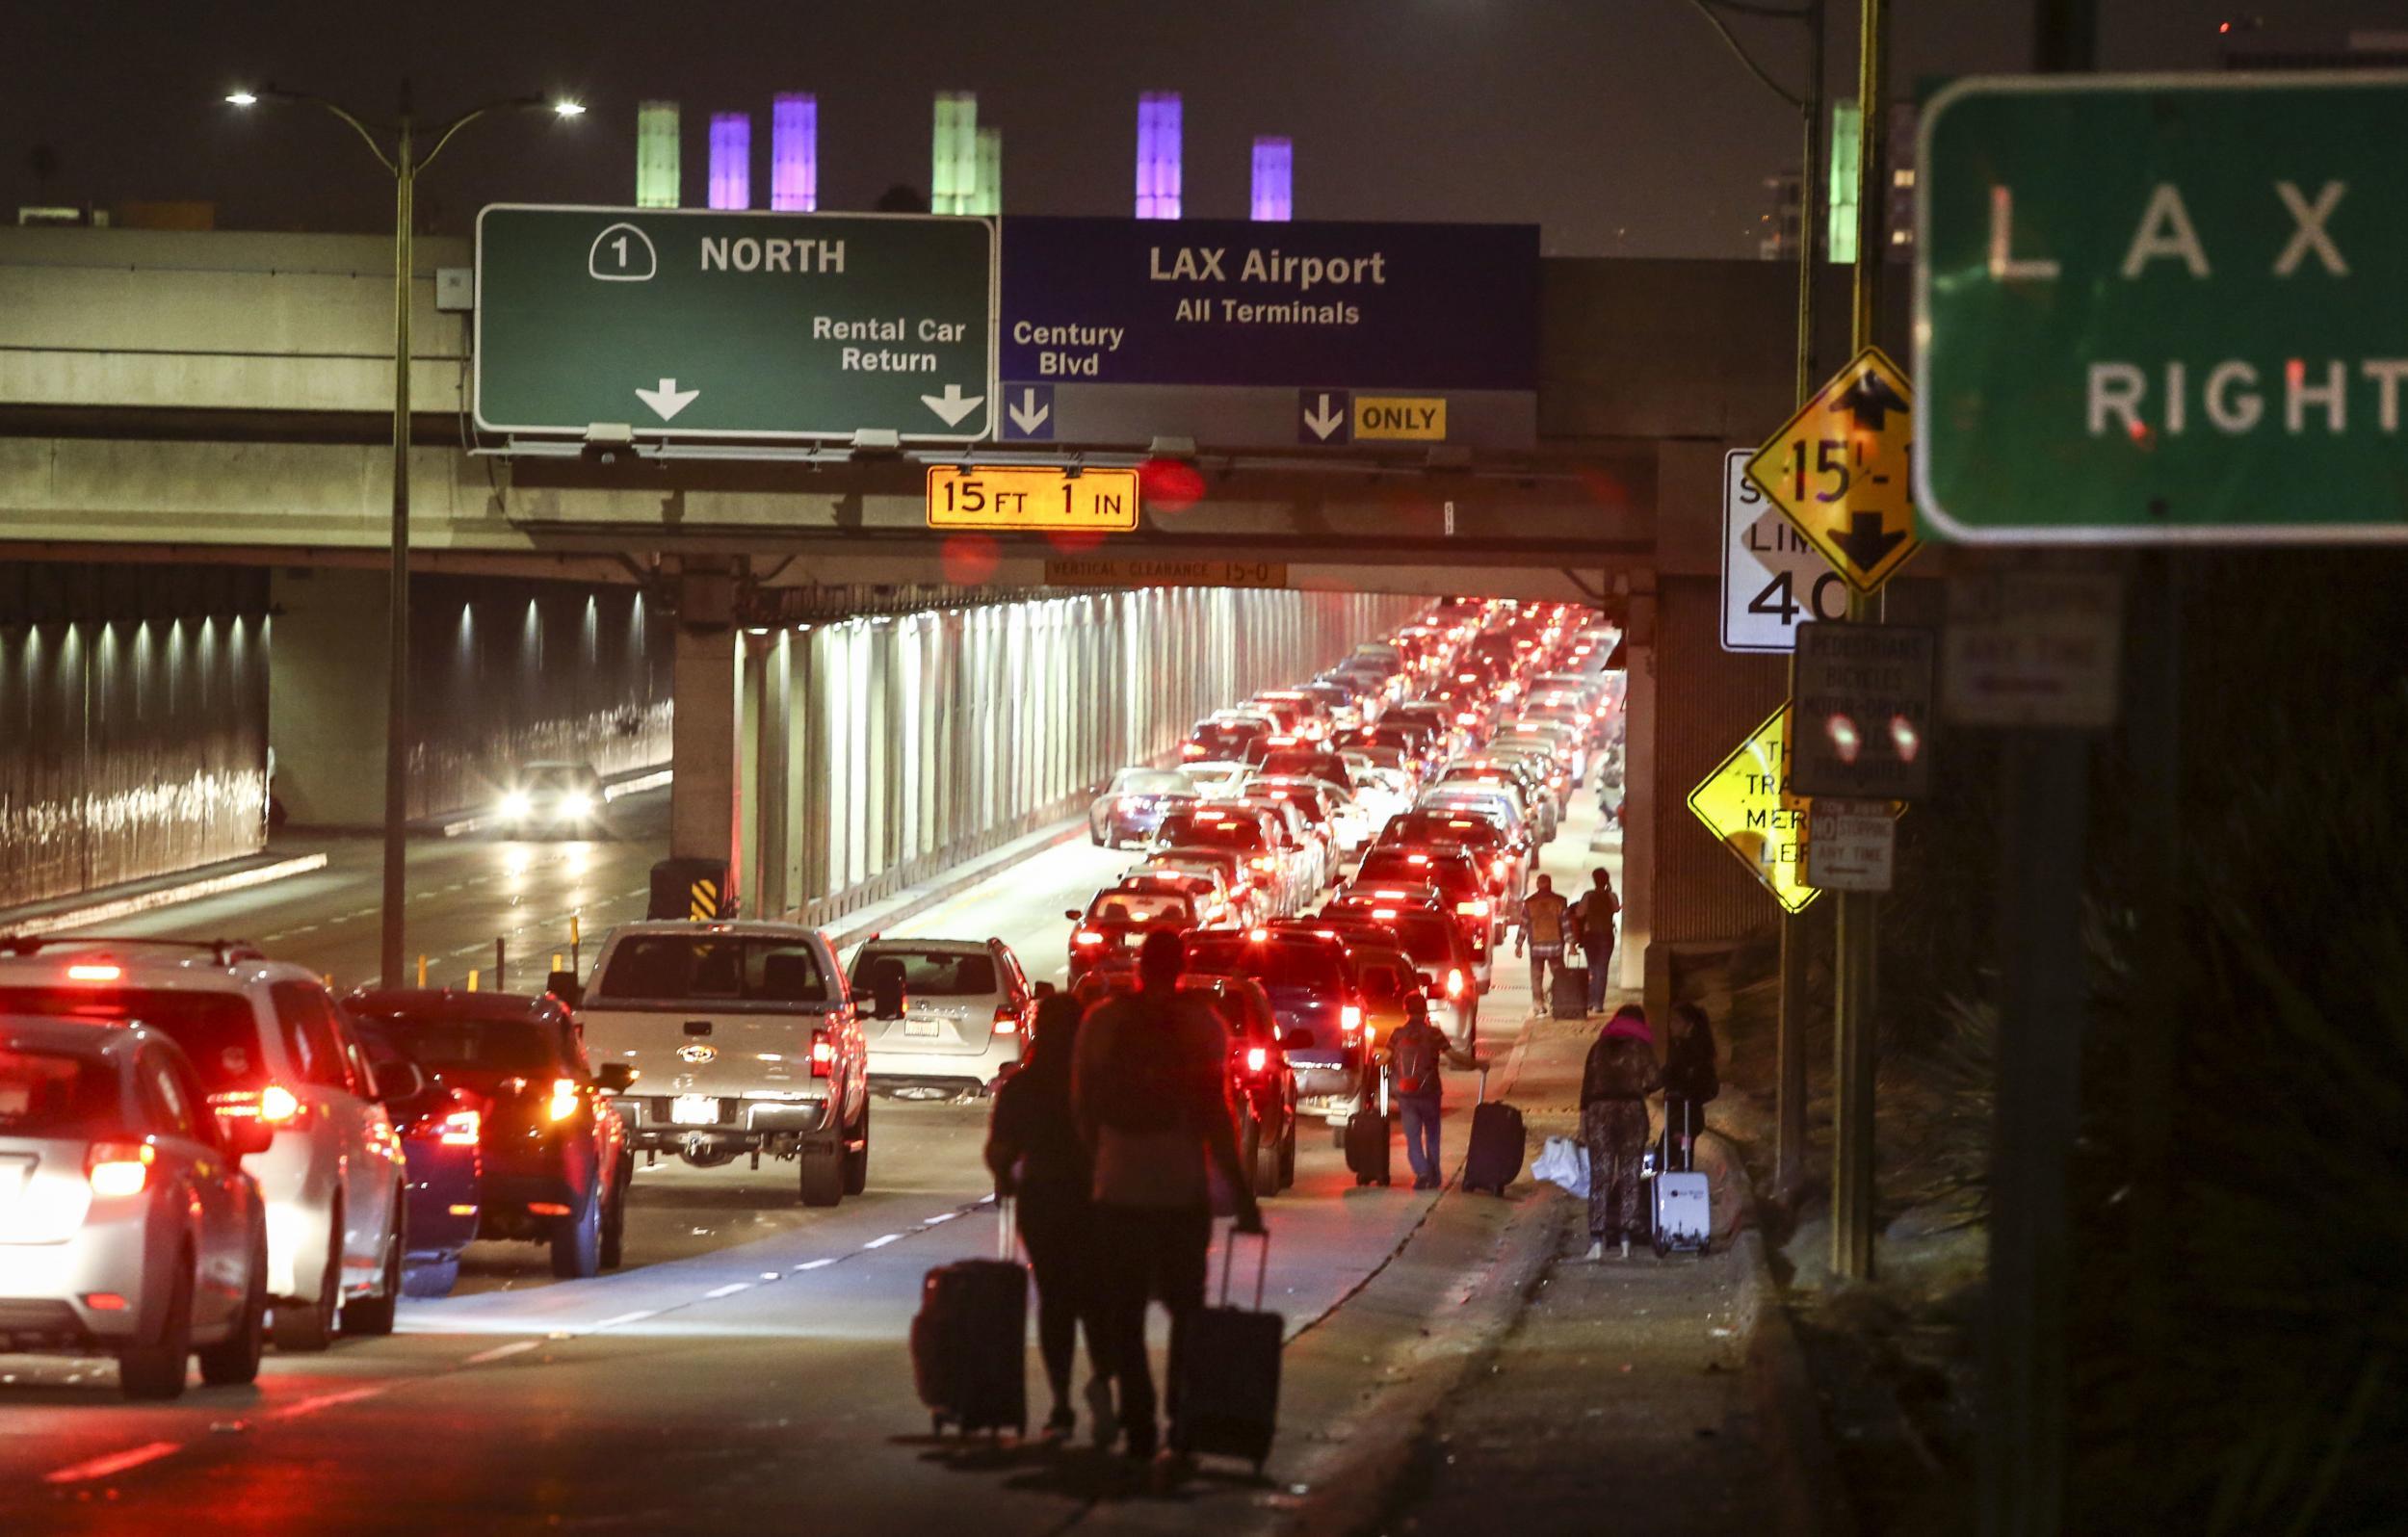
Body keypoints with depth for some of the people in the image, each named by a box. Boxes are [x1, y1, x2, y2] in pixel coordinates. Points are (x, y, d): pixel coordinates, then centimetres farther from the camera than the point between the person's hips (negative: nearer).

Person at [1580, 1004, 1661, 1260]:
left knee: (1600, 1175, 0)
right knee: (1629, 1175, 6)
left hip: (1599, 1109, 1)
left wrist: (1584, 1116, 11)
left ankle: (1597, 1240, -10)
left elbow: (1587, 1084, 8)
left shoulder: (1599, 1047, 11)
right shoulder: (1640, 1047, 4)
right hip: (1632, 1109, -1)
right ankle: (1625, 1239, 2)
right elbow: (1654, 1078, -4)